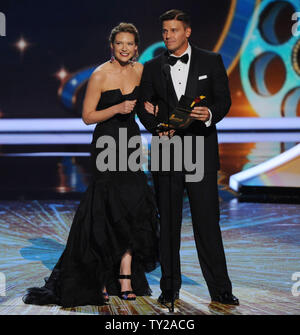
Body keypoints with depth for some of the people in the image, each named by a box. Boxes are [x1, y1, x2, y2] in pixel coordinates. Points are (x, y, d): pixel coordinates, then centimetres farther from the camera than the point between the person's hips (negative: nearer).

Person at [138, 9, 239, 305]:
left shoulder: (211, 61, 6)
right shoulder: (152, 68, 10)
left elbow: (224, 99, 4)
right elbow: (144, 107, 9)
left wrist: (210, 114, -18)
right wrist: (157, 126, -11)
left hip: (201, 149, -2)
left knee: (207, 220, -3)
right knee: (168, 222, 6)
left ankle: (220, 289, 3)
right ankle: (170, 288, 15)